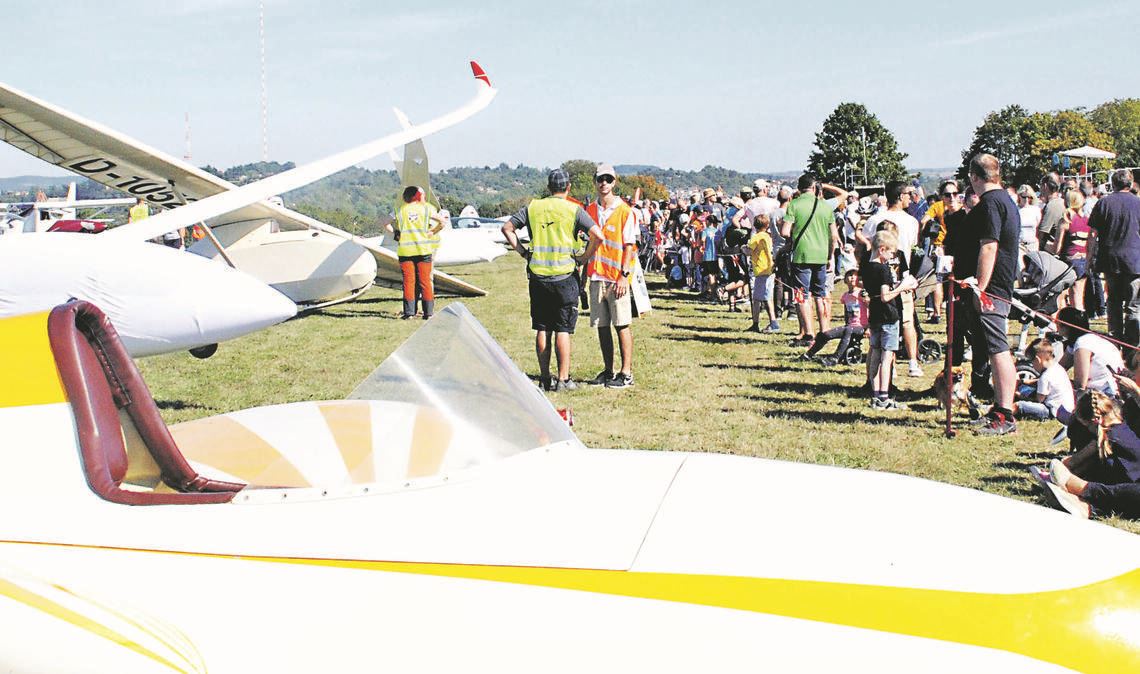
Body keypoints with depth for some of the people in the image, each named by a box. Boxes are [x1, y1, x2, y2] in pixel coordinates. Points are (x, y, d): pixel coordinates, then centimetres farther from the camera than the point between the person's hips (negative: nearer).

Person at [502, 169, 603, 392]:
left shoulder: (533, 207, 5)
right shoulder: (573, 210, -4)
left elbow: (507, 228, 7)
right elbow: (597, 235, -14)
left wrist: (522, 252, 8)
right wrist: (584, 257, -2)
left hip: (537, 276, 3)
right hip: (564, 276, -3)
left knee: (542, 329, 9)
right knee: (563, 330, 2)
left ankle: (545, 378, 13)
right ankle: (563, 379, 4)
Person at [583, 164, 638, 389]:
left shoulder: (624, 211, -4)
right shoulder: (590, 210, 12)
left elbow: (629, 246, -7)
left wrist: (624, 275, -14)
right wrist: (584, 272, 15)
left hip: (617, 278, -5)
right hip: (596, 276, 6)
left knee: (622, 325, -3)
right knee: (601, 326, 8)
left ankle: (626, 373, 0)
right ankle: (608, 371, 16)